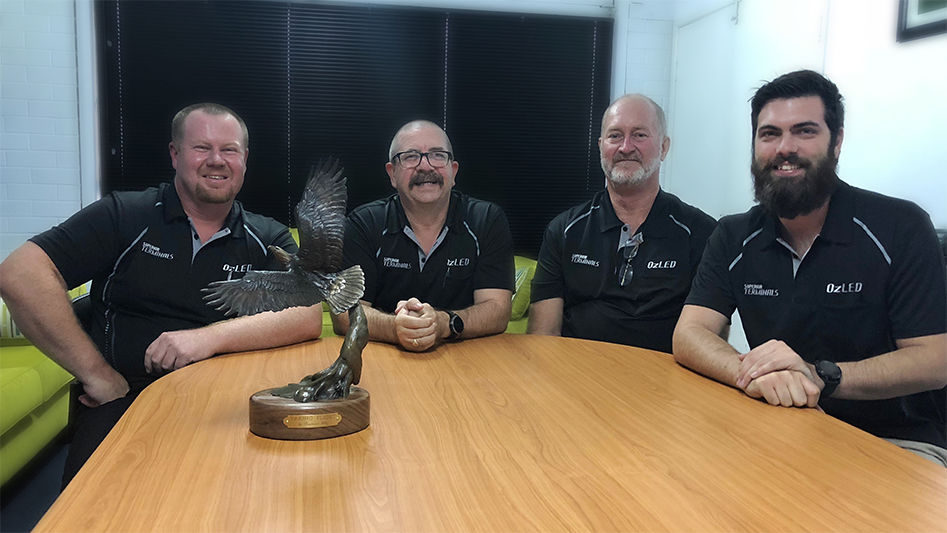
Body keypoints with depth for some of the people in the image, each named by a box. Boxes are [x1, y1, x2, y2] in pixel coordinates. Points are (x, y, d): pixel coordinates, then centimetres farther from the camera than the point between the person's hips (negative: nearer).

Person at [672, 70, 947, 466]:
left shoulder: (900, 228, -7)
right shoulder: (734, 239, 3)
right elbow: (688, 336, -8)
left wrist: (821, 376, -29)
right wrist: (751, 373, -30)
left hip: (895, 442, -3)